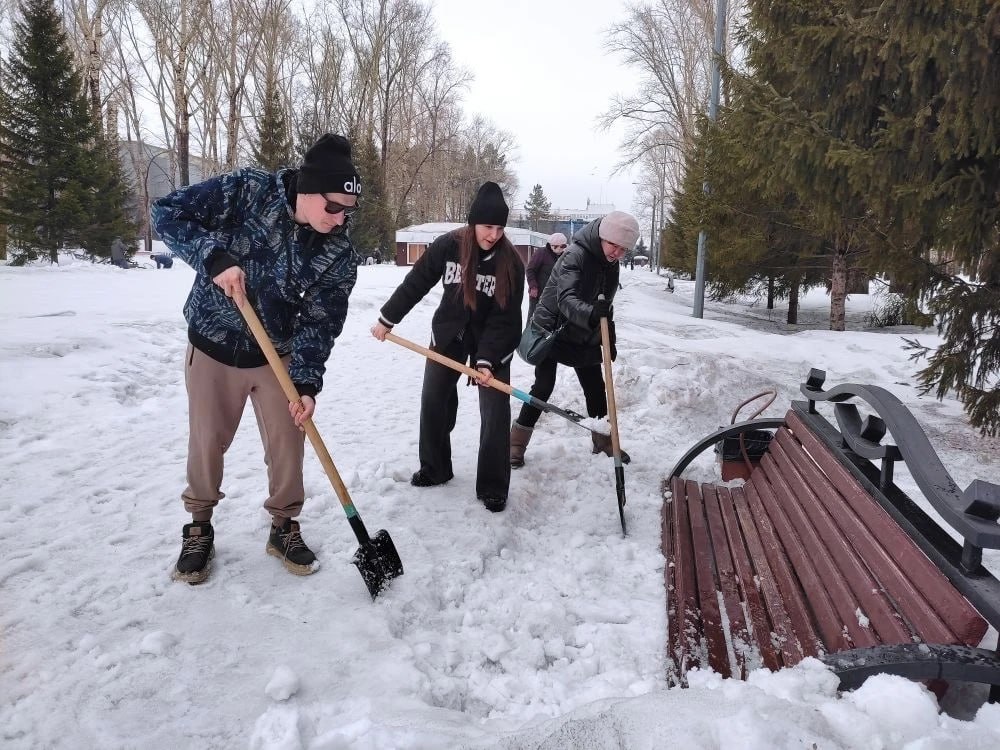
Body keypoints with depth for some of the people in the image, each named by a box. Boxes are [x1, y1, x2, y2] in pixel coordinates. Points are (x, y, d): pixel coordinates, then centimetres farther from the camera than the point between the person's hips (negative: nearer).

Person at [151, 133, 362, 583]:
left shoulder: (340, 256, -14)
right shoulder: (247, 191, -19)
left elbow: (319, 323, -11)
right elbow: (167, 213, -14)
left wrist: (306, 383, -22)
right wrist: (214, 258, -29)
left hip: (278, 356, 2)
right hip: (213, 348, -1)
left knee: (288, 443, 4)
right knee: (207, 442, 9)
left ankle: (284, 527, 28)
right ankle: (199, 529, 32)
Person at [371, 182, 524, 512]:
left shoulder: (511, 263, -21)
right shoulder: (447, 246, -17)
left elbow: (504, 318, -20)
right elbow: (415, 284, -6)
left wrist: (486, 361, -28)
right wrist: (387, 319, 0)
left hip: (492, 340, -2)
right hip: (448, 334, 2)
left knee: (495, 411, -7)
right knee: (433, 402, 9)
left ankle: (493, 487, 5)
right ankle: (434, 468, 29)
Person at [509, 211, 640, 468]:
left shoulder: (611, 264, 1)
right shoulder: (575, 255, -24)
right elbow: (566, 299, -38)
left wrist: (609, 340, 12)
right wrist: (591, 314, -57)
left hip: (583, 337, 7)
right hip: (552, 331, -7)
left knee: (596, 388, 9)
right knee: (543, 387, -10)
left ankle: (603, 441, 26)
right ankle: (516, 444, 1)